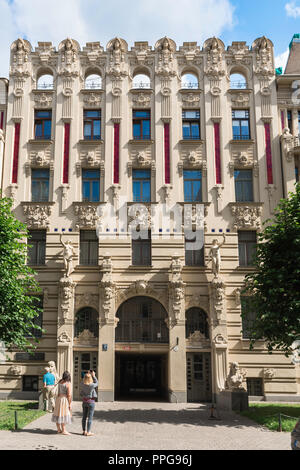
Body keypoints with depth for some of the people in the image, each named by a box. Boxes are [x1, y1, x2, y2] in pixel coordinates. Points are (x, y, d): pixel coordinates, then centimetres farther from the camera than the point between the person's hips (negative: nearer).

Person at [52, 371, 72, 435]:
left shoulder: (60, 382, 5)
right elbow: (69, 395, -15)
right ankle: (63, 431, -1)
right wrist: (70, 404, -11)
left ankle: (59, 429, 21)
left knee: (58, 413, 12)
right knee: (63, 415, -4)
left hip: (59, 398, 8)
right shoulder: (68, 384, -14)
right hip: (65, 400, -7)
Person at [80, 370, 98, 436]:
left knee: (84, 417, 13)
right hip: (91, 402, -5)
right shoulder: (92, 385, -19)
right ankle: (88, 432, 5)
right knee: (90, 418, 2)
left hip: (84, 402, 5)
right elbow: (96, 383, 2)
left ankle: (84, 431, 21)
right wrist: (94, 376, 9)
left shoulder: (82, 385, -9)